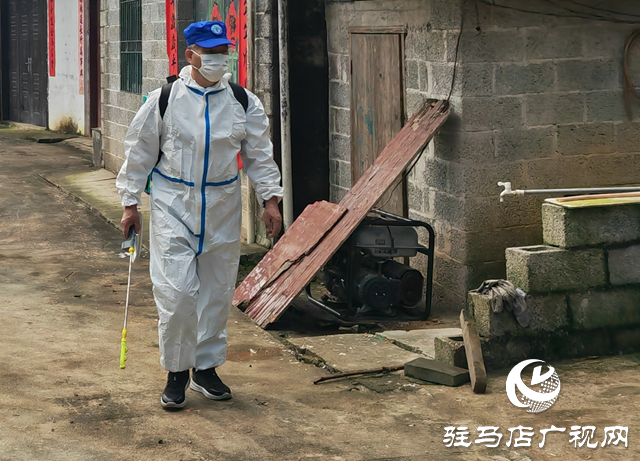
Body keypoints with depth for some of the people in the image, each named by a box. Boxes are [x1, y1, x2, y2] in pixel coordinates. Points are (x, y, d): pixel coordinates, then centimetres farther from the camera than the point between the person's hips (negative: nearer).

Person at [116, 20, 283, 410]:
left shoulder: (244, 103, 1)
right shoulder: (163, 100, -6)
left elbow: (260, 155, 7)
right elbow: (139, 154, 1)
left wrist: (270, 198, -2)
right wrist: (130, 203, 1)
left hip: (222, 206, 3)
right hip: (174, 205, -3)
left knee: (218, 291, 10)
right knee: (176, 291, -10)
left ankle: (206, 367, 26)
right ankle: (177, 371, 8)